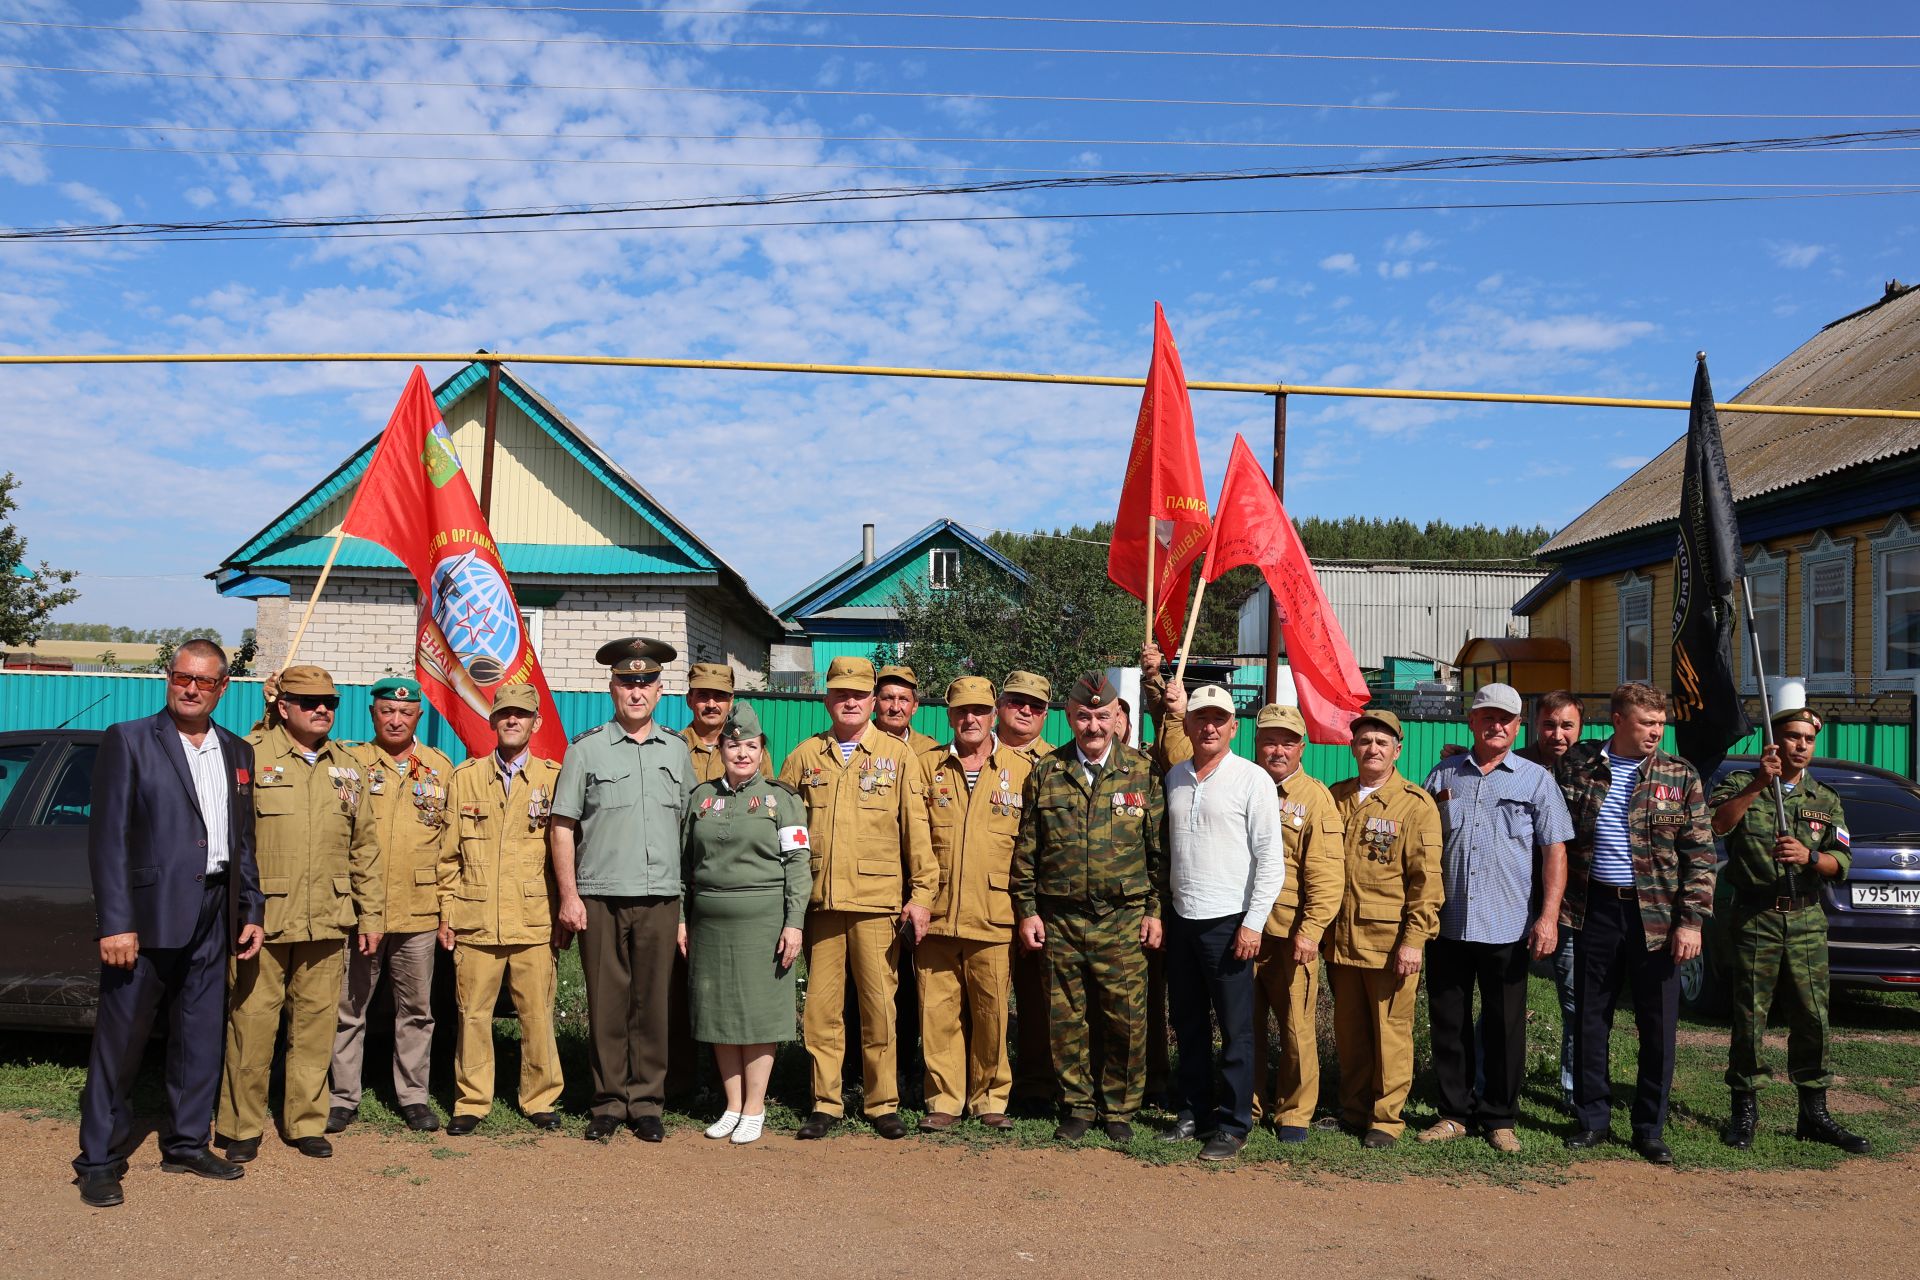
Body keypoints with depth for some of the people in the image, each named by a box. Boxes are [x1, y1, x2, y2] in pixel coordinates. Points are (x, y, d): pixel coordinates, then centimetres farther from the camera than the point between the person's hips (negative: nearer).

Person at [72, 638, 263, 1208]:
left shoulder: (236, 752, 12)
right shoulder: (128, 740, -3)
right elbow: (108, 837, -8)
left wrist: (251, 911, 9)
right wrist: (116, 923, -15)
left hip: (213, 915, 5)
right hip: (148, 912, -5)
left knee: (200, 1038, 11)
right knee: (119, 1039, 2)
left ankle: (186, 1144, 24)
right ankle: (99, 1160, 13)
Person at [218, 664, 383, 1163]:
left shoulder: (348, 768, 13)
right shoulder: (249, 756, -1)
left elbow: (364, 849, 15)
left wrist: (372, 916, 12)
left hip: (327, 922, 4)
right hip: (262, 919, -3)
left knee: (316, 1023, 8)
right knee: (252, 1022, 1)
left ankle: (307, 1122, 20)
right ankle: (242, 1127, 16)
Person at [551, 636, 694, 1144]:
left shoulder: (677, 751, 11)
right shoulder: (586, 749, 4)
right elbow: (562, 827, 3)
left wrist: (689, 897, 8)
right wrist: (568, 896, -4)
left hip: (661, 899, 2)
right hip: (600, 898, -2)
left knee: (653, 1003, 4)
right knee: (607, 1005, 2)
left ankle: (646, 1103, 14)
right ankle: (609, 1103, 14)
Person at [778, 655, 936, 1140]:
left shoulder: (897, 755, 5)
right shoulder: (805, 756, 10)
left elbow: (915, 828, 3)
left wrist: (922, 893, -3)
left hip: (878, 903, -2)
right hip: (819, 901, 2)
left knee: (880, 1005, 2)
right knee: (821, 1006, 6)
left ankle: (883, 1103, 15)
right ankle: (825, 1101, 17)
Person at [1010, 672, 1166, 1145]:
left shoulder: (1142, 773, 2)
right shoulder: (1046, 773, 5)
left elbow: (1159, 848, 4)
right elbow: (1026, 848, 8)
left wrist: (1155, 910, -1)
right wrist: (1025, 909, 4)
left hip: (1124, 919, -1)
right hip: (1060, 920, 1)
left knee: (1126, 1019, 2)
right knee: (1066, 1019, 7)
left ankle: (1119, 1108, 19)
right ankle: (1077, 1105, 23)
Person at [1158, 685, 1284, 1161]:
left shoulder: (1252, 779, -6)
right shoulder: (1174, 778, 10)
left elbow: (1271, 858, -8)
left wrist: (1253, 922, -13)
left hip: (1228, 921, -5)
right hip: (1180, 919, 5)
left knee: (1235, 1028, 1)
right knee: (1189, 1025, 13)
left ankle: (1233, 1123, 11)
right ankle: (1194, 1112, 25)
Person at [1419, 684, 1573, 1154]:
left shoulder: (1536, 779, 3)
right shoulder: (1443, 775, 9)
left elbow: (1554, 852, 0)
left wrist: (1548, 916, -8)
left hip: (1508, 927, -2)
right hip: (1447, 923, 2)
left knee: (1505, 1027, 6)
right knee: (1447, 1023, 8)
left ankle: (1500, 1118, 20)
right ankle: (1454, 1112, 21)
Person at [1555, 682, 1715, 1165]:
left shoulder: (1680, 776, 1)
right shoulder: (1575, 765, 1)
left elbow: (1700, 854, -1)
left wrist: (1692, 921, -7)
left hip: (1657, 914, -1)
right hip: (1596, 908, 1)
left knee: (1658, 1028, 5)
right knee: (1589, 1021, 8)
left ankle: (1650, 1129, 19)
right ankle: (1591, 1120, 22)